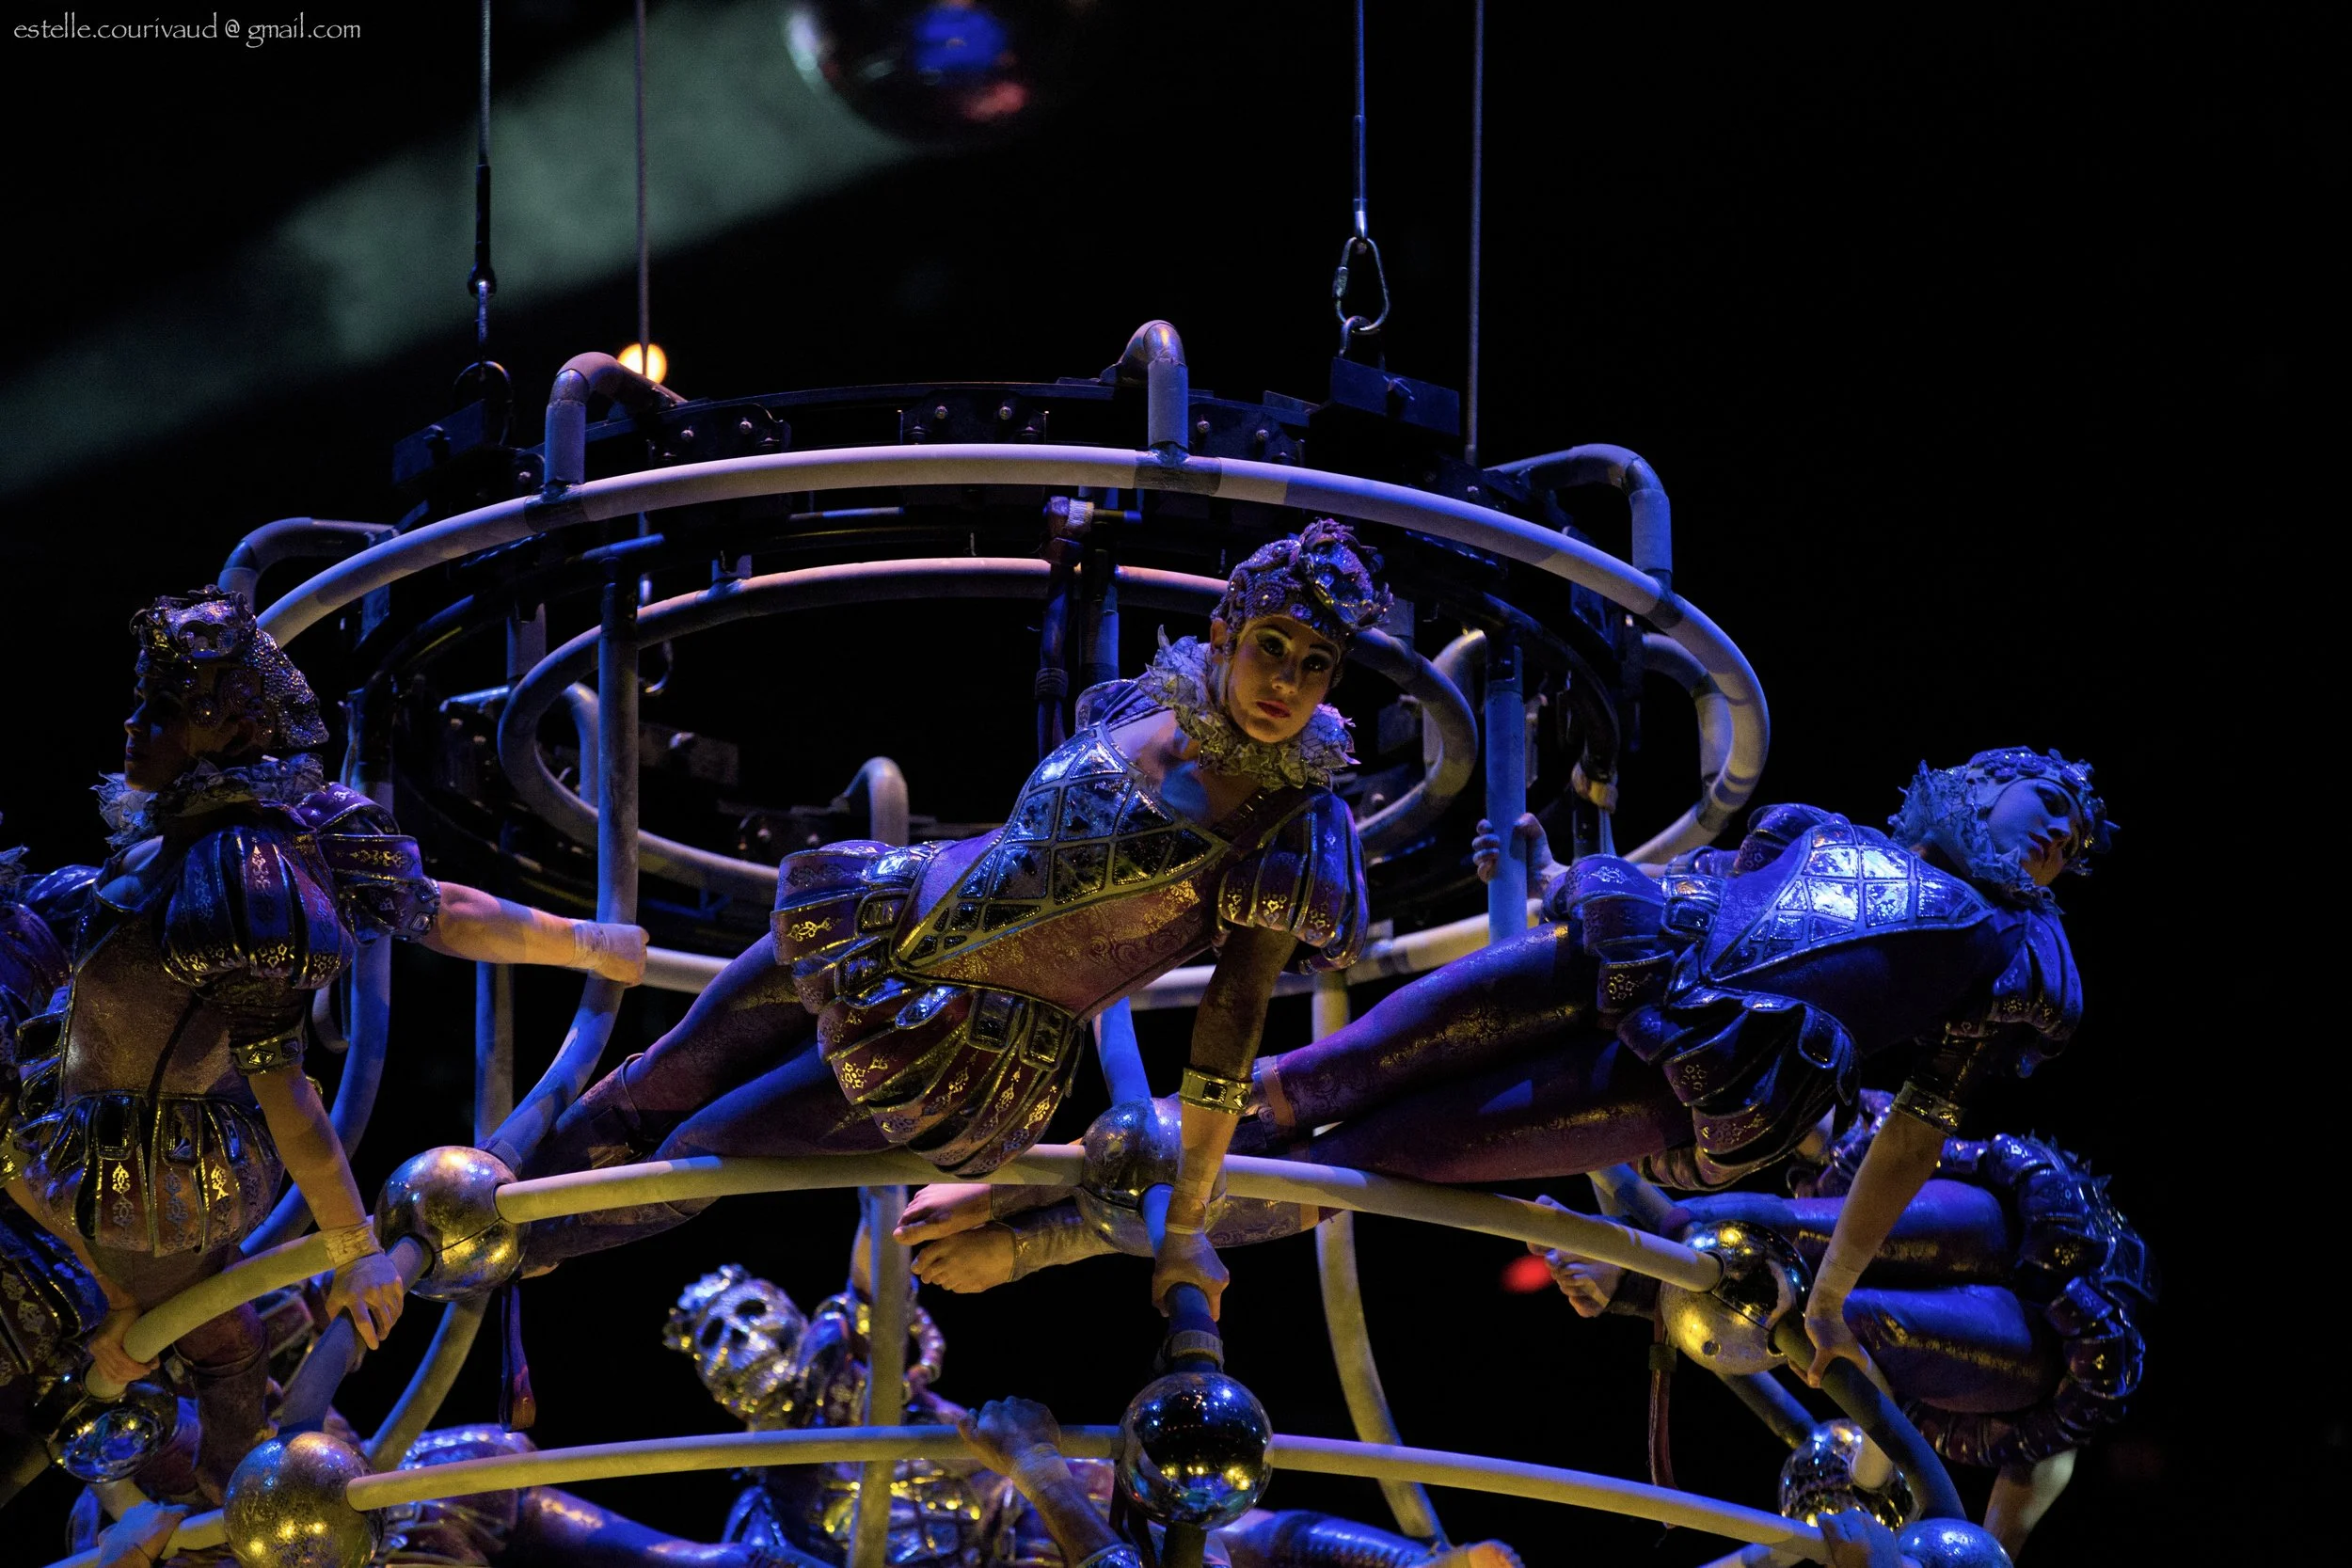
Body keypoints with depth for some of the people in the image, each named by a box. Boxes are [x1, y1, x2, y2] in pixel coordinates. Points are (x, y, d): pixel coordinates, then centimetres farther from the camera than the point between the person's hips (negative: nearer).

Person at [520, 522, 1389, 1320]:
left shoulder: (1291, 835, -21)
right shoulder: (1154, 703, -6)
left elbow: (1230, 1033, -15)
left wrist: (1185, 1227, -8)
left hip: (960, 1054, -4)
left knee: (697, 1152, 5)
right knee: (673, 1073, 14)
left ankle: (514, 1250, 30)